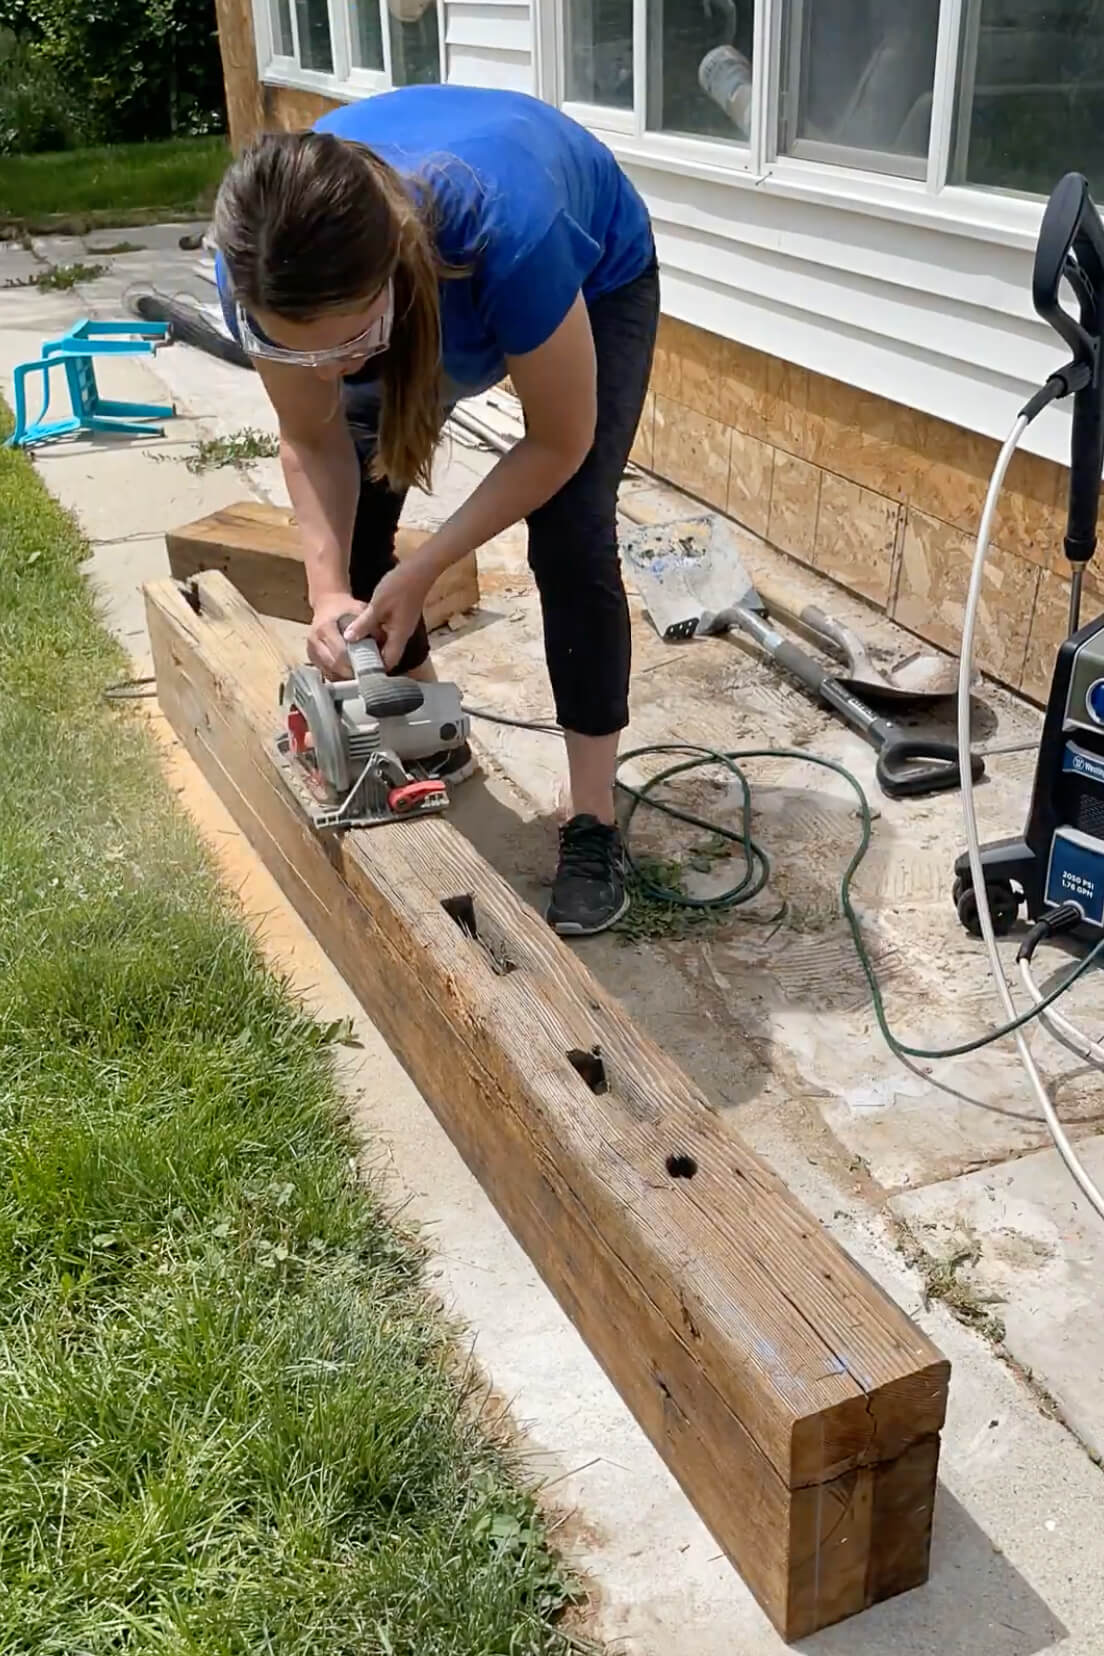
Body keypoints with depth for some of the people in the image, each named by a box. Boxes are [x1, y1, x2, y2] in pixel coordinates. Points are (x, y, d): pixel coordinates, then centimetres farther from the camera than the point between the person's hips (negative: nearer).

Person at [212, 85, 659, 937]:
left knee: (569, 537, -16)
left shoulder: (506, 232, -46)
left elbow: (559, 444, -29)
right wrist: (329, 589, -29)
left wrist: (421, 572, -30)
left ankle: (594, 823, -5)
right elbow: (312, 441, -15)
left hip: (595, 274, -4)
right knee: (350, 513, -2)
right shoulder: (269, 264, -34)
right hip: (431, 286, 4)